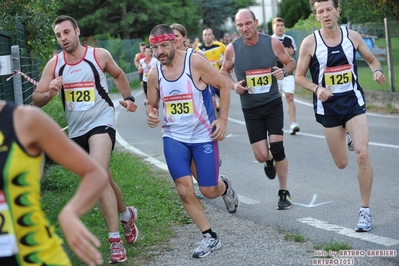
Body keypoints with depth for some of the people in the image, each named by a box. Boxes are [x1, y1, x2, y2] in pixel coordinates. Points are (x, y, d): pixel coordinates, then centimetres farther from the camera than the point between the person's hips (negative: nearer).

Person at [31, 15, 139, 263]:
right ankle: (126, 214, 45)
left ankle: (115, 241, -20)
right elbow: (36, 99, -3)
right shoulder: (54, 64, -2)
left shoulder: (100, 55, -6)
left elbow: (119, 75, 14)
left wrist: (128, 97, 1)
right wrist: (50, 93, -23)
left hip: (101, 122, -5)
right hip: (76, 130, 5)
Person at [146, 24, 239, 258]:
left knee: (209, 191, 1)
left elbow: (223, 85, -7)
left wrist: (223, 119, -13)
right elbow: (152, 103, 12)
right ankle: (210, 238, 8)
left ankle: (224, 186, 41)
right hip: (174, 137, 3)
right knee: (185, 190, -8)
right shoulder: (154, 74, -3)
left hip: (204, 135, -3)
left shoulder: (195, 62, -15)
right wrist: (151, 114, -12)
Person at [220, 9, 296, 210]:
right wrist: (233, 85, -11)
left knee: (277, 148, -9)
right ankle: (269, 161, 38)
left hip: (273, 103, -1)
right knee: (261, 156, -2)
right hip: (250, 108, 1)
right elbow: (224, 71, 9)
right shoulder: (232, 49, -8)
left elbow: (291, 62, 5)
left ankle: (284, 193, 8)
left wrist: (284, 71, -18)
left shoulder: (272, 43, -8)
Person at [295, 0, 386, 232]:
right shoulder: (310, 42, -8)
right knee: (342, 163, 8)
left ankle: (365, 211, -2)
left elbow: (372, 59, 12)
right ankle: (345, 139, 48)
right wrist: (317, 88, -19)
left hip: (353, 101, 0)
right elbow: (299, 76, 0)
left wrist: (377, 71, -10)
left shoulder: (352, 36, -2)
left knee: (362, 154, -16)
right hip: (328, 106, 0)